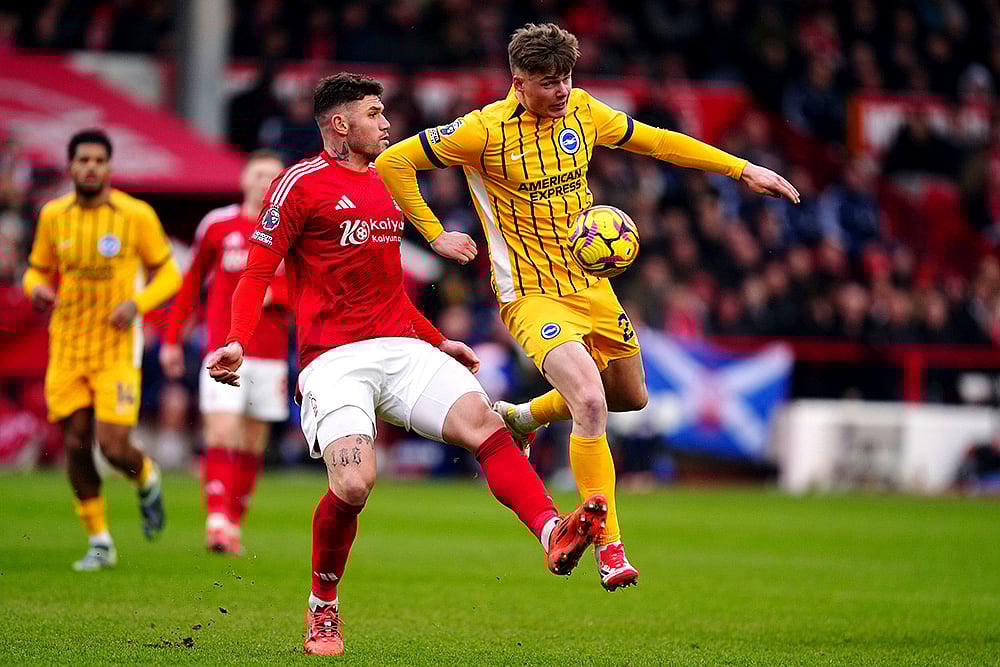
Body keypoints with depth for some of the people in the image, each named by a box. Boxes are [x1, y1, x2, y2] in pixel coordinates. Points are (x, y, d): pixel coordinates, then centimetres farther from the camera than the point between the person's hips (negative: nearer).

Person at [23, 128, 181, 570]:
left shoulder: (137, 215, -6)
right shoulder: (53, 216, 3)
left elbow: (167, 274, 2)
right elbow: (38, 270, 15)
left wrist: (137, 303, -17)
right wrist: (37, 288, -9)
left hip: (117, 348, -3)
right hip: (67, 348, 3)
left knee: (114, 446, -12)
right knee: (76, 446, 2)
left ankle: (147, 479, 24)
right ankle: (99, 543, 16)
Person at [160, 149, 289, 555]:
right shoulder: (217, 225, 3)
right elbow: (191, 281, 13)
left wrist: (271, 293, -15)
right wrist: (172, 339, 11)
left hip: (270, 355, 2)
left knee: (252, 446, 6)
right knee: (220, 437, -14)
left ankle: (234, 525, 14)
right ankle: (217, 521, -22)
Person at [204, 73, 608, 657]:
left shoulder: (386, 187, 23)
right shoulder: (301, 184, 0)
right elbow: (258, 274, -2)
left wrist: (437, 342, 32)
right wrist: (237, 343, -17)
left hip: (401, 347, 6)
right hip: (334, 362, -6)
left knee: (483, 421, -20)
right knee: (354, 483, -24)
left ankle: (553, 533, -37)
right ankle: (324, 608, 0)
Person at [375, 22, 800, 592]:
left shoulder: (581, 111, 0)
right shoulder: (487, 130, -17)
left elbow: (655, 141, 14)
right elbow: (393, 163, -11)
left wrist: (743, 169, 12)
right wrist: (436, 235, -12)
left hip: (591, 285, 7)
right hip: (533, 295, -7)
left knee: (631, 397, 20)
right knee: (590, 402, -25)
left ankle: (521, 417, 43)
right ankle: (608, 546, -16)